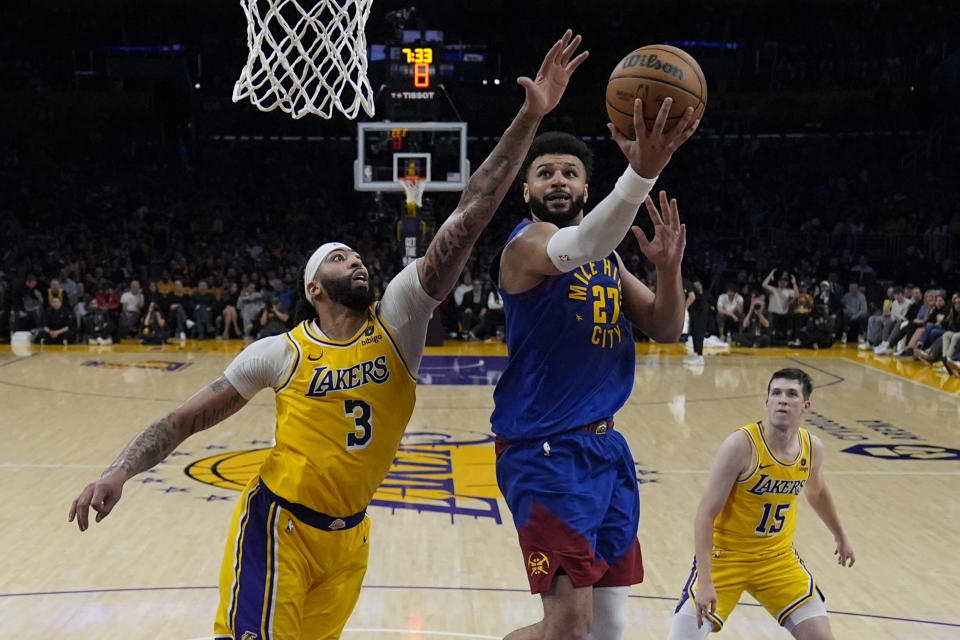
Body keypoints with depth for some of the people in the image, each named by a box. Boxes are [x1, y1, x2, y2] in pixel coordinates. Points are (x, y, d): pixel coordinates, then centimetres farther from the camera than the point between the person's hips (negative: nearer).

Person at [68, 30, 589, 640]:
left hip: (349, 535, 4)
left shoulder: (398, 319, -6)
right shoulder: (281, 352, -9)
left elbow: (469, 217, -14)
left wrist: (530, 118, -19)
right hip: (280, 527, -4)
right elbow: (184, 420, -2)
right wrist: (119, 472, -18)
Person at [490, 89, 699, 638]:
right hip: (546, 450, -8)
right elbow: (581, 248, -36)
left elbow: (666, 329, 11)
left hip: (605, 447, 8)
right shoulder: (528, 243, -12)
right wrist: (643, 173, -52)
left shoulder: (608, 256, 14)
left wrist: (669, 268, -9)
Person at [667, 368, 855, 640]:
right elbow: (706, 513, -23)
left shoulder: (812, 447, -5)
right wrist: (704, 582, -29)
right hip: (725, 555, -5)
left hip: (778, 556, 5)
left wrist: (840, 537, 31)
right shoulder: (741, 444, -23)